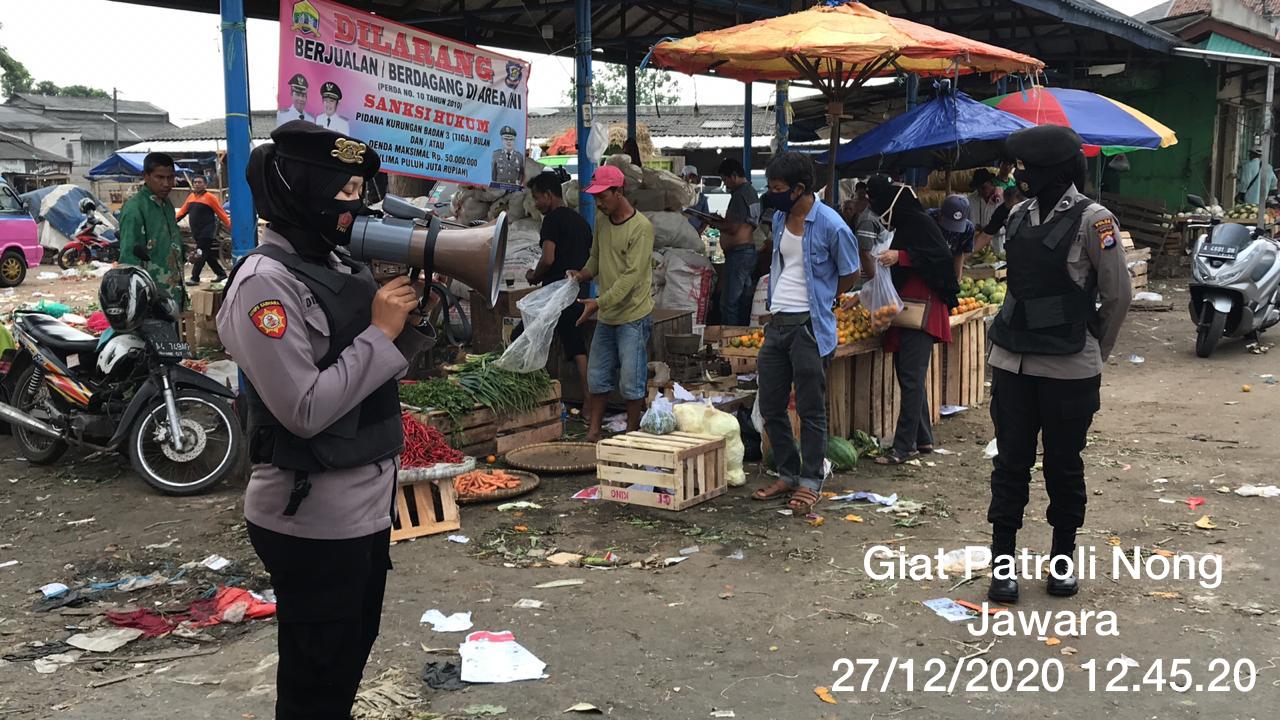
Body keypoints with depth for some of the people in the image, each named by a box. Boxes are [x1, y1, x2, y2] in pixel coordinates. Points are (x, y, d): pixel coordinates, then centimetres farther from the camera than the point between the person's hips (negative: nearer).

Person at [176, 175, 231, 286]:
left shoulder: (210, 197, -5)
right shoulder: (191, 197, 13)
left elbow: (220, 212, -6)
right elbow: (183, 211, 13)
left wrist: (229, 225, -10)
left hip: (207, 231, -7)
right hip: (196, 231, 7)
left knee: (202, 255, -8)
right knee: (208, 255, 12)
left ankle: (194, 278, -7)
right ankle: (221, 273, 23)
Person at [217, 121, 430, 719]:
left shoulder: (342, 264, 9)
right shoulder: (266, 281, -19)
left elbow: (387, 366, 14)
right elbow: (305, 410, -25)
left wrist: (416, 315, -3)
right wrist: (380, 332, -20)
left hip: (366, 506, 9)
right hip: (312, 519, -9)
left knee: (351, 657, 23)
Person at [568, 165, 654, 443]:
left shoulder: (641, 227, -17)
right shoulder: (601, 219, 7)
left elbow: (632, 276, -21)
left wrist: (599, 302, -25)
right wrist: (584, 274, -2)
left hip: (633, 316, -7)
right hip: (606, 315, 8)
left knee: (631, 382, -2)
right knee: (597, 377, 12)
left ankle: (631, 435, 12)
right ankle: (593, 433, 22)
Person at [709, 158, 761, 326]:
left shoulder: (739, 195, -14)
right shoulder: (751, 192, 17)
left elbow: (733, 228, -18)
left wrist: (714, 223, -3)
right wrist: (721, 221, 15)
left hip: (738, 252, -10)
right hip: (750, 249, 10)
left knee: (729, 303, -9)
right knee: (744, 300, 12)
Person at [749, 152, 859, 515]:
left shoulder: (830, 225, -14)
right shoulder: (779, 218, 8)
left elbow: (850, 274, -2)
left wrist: (819, 301, 9)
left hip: (809, 326, -7)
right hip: (776, 322, 7)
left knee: (811, 410, 1)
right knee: (771, 407, 12)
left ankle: (810, 483, 12)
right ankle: (788, 474, 26)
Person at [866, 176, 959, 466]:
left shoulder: (920, 222, -10)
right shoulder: (904, 225, 19)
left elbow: (941, 256, -20)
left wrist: (901, 256, -22)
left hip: (922, 310, -10)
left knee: (911, 377, -10)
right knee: (908, 374, 11)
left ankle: (905, 445, -10)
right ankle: (923, 438, 19)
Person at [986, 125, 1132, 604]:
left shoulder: (1092, 220, -11)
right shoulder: (1019, 215, 7)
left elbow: (1118, 295, -4)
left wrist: (1094, 351, 7)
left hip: (1069, 370, -5)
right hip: (1012, 362, 5)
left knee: (1064, 466, 9)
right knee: (1011, 462, 7)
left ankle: (1062, 559, 25)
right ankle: (1003, 561, 15)